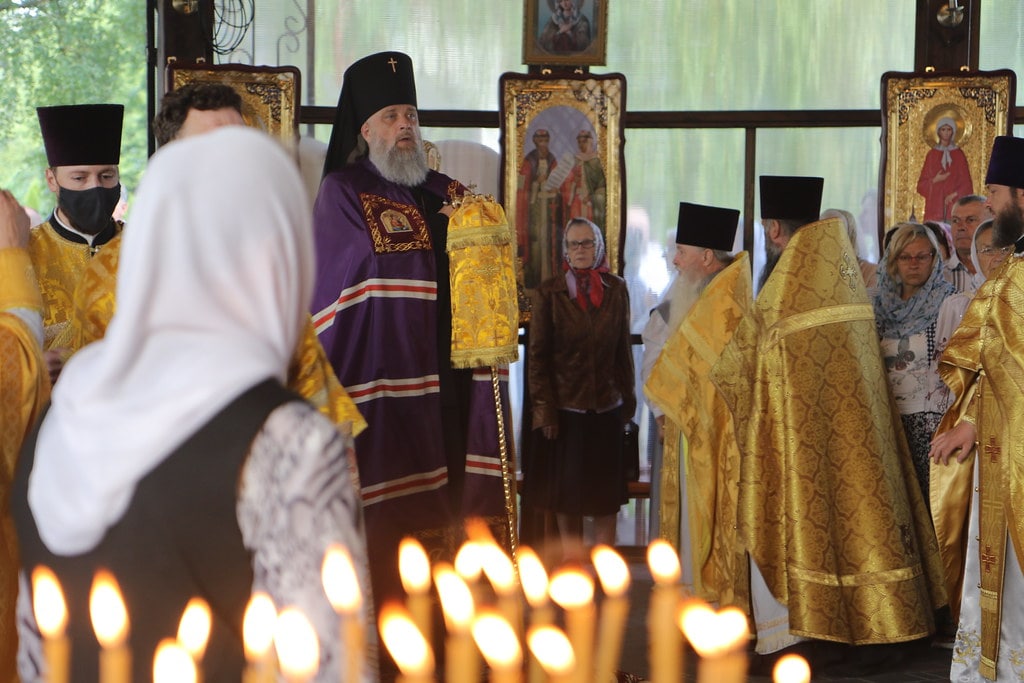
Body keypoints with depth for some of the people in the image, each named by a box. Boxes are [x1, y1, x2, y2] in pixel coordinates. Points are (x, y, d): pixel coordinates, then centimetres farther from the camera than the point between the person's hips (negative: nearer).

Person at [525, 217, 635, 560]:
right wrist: (543, 408, -8)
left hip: (606, 407, 2)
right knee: (566, 492, 5)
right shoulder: (550, 292, -2)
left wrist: (627, 398, 5)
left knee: (604, 493, 5)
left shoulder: (616, 289, 4)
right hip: (564, 407, -1)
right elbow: (537, 354, -3)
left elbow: (623, 349, 8)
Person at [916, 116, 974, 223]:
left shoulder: (959, 154, 9)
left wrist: (955, 194, -10)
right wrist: (934, 181, -10)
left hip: (954, 205, 0)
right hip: (935, 204, 0)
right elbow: (922, 183, 9)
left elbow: (966, 182, 5)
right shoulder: (932, 154, 10)